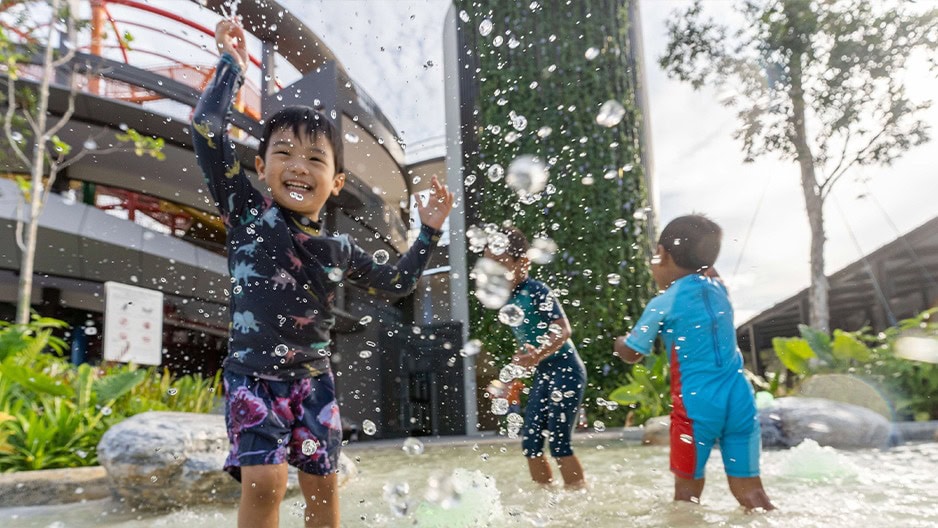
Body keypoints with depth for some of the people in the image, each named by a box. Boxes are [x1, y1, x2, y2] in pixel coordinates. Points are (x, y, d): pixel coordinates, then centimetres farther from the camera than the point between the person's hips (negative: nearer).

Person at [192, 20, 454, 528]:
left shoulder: (341, 250, 4)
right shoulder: (247, 213, -5)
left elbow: (398, 280, 18)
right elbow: (207, 129, -13)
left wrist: (429, 231, 11)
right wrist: (231, 64, -7)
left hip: (313, 379, 4)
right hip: (252, 375, -3)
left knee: (322, 485, 8)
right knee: (264, 479, -18)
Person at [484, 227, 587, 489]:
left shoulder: (537, 291, -18)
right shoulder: (508, 299, 5)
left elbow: (563, 330, -28)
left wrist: (539, 354, -44)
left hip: (566, 371, -8)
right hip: (542, 375, 8)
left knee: (558, 442, -6)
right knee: (530, 442, 8)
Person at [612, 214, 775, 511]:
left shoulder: (662, 305, -7)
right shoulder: (718, 288, 7)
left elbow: (632, 354, 5)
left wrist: (619, 342, 24)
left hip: (697, 407, -4)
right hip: (740, 402, 5)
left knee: (687, 492, 9)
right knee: (750, 491, 9)